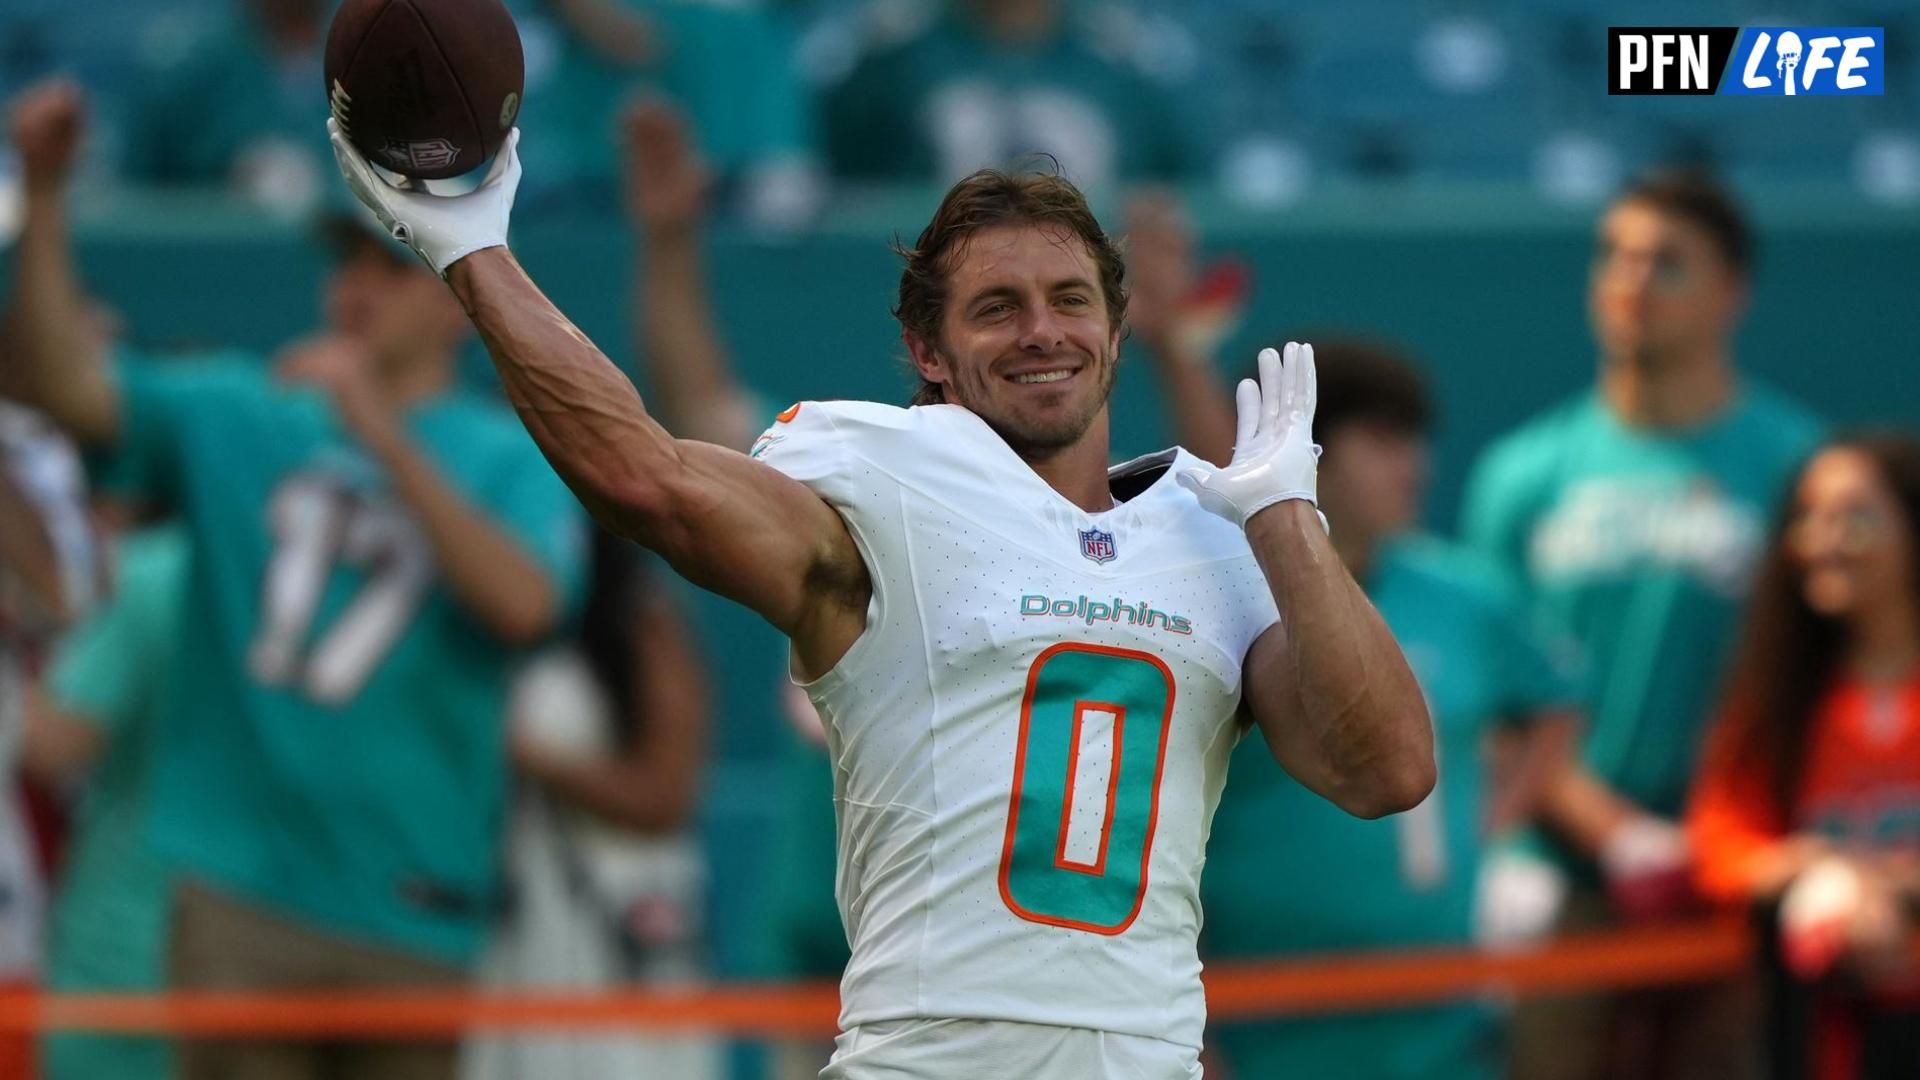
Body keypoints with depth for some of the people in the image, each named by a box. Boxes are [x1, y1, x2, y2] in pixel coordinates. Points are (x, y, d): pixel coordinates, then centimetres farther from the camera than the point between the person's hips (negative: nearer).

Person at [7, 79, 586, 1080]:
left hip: (416, 920, -1)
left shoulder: (513, 459, 5)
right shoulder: (235, 416, 11)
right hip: (241, 902, 1)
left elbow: (523, 603, -15)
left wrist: (383, 435, -20)